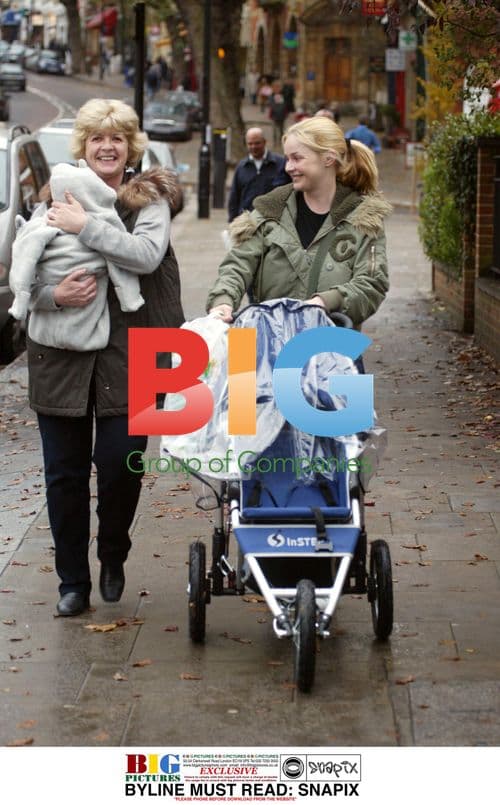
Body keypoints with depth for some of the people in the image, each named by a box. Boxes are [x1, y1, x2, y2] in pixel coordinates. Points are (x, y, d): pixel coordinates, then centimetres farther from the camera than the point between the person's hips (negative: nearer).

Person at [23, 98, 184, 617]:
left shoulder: (149, 200, 1)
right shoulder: (56, 200, 6)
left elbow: (147, 255, -18)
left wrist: (86, 227, -20)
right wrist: (53, 295, -18)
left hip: (126, 356, -2)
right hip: (60, 355, 2)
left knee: (120, 463, -4)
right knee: (64, 471, 6)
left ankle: (112, 558, 24)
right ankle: (72, 581, 20)